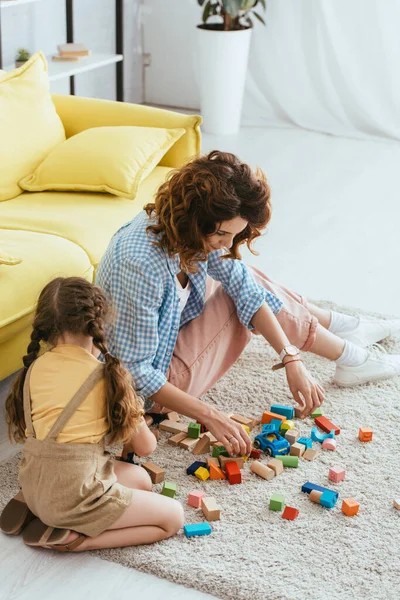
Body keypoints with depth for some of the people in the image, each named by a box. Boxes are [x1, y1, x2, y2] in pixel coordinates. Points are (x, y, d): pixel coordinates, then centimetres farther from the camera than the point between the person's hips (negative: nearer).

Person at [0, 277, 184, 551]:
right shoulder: (109, 374, -9)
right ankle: (75, 539, -4)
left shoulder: (34, 367, 3)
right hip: (74, 494, -7)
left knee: (140, 479, 24)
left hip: (33, 484, 7)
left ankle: (32, 506, 13)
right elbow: (145, 447, 1)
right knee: (173, 516, 7)